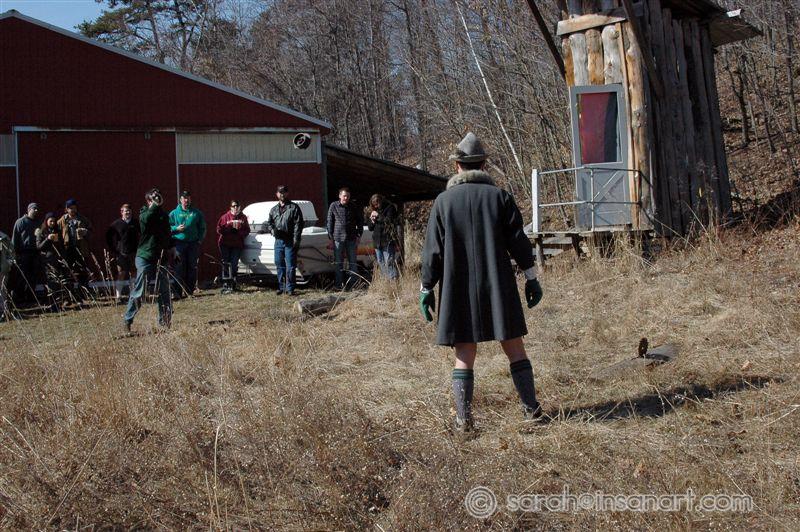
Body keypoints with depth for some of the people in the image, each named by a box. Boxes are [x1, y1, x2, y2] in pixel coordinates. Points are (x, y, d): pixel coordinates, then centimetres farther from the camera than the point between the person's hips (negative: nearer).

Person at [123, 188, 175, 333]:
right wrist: (156, 205, -27)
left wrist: (172, 247, 13)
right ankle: (127, 320, 4)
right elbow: (146, 219, -31)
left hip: (161, 258, 6)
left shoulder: (164, 215, 13)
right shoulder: (144, 214, -5)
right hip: (145, 258, -6)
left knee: (164, 291, 7)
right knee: (139, 291, -4)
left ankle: (165, 320, 16)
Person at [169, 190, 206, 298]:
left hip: (193, 244, 2)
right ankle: (179, 291, -4)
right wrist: (176, 228, -10)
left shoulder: (196, 213, 11)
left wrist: (200, 240, 2)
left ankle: (190, 290, 10)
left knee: (192, 267, 3)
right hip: (179, 243, -2)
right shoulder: (174, 213, 8)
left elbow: (202, 228, 14)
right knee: (179, 268, -6)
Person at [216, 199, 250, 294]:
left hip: (237, 245, 1)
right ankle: (225, 285, -6)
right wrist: (230, 228, -11)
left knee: (234, 265, -4)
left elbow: (247, 231, 7)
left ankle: (232, 285, 4)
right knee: (226, 265, -6)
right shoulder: (225, 217, 7)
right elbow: (219, 229, 1)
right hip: (225, 244, -1)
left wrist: (238, 231, -10)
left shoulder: (243, 218, 12)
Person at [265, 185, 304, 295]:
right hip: (278, 241, 5)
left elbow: (298, 224, -5)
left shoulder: (294, 207, 1)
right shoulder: (273, 210, 18)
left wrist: (296, 239, -13)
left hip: (290, 242, -5)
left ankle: (290, 288, -2)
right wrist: (272, 230, 0)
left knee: (290, 266, -6)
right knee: (279, 265, 9)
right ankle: (282, 287, 18)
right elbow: (269, 223, 24)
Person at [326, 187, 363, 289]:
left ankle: (351, 283, 12)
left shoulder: (353, 207, 5)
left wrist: (359, 235, 4)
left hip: (351, 238, 1)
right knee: (339, 263, 4)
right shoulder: (334, 206, 1)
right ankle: (339, 284, 10)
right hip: (338, 238, -1)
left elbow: (359, 221, 12)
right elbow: (330, 222, 3)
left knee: (353, 262, 4)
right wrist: (330, 236, -2)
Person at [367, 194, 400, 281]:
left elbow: (389, 221, -15)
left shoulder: (390, 208, -2)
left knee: (389, 263, -14)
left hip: (387, 241, -7)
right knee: (380, 263, 9)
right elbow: (370, 227, 19)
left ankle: (394, 280, -16)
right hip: (377, 241, 7)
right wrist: (372, 220, -1)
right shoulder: (374, 211, 18)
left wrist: (378, 216, -11)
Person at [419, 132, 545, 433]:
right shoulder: (499, 196, 0)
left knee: (464, 356, 4)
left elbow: (433, 250, -1)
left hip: (458, 290, 0)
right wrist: (531, 278, 6)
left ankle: (463, 419, 3)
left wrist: (426, 288, 6)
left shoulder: (443, 201, -2)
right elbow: (518, 241, 0)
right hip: (498, 287, 1)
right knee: (514, 349, 10)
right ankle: (531, 407, 14)